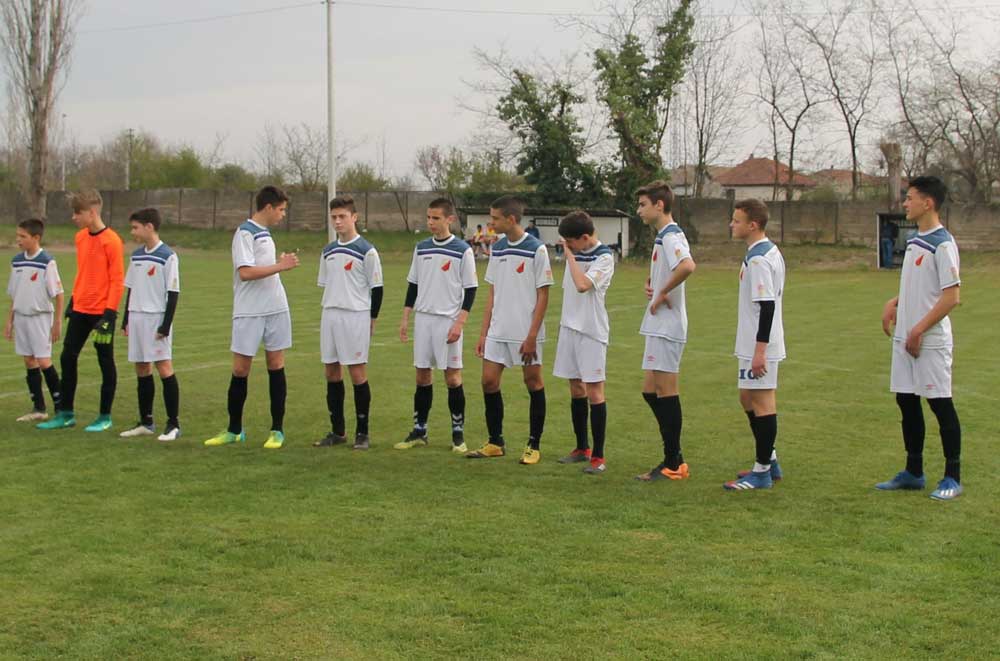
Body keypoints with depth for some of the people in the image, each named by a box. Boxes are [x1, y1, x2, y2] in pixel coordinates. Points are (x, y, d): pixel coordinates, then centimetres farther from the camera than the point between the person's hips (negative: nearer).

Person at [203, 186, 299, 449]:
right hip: (249, 313, -7)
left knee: (276, 365, 5)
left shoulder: (264, 233, 15)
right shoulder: (245, 233, -11)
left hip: (276, 309, 7)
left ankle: (277, 430, 10)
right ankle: (234, 430, 12)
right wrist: (280, 266, -18)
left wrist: (283, 263, 9)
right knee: (240, 369, 0)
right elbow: (245, 272, -21)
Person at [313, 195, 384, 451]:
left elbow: (376, 289, -3)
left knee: (357, 373, -4)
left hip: (356, 317, -6)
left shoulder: (366, 251, -6)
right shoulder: (328, 251, 12)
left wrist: (371, 320, -3)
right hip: (330, 316, 6)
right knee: (332, 372, 8)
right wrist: (330, 311, 17)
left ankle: (362, 433, 5)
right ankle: (338, 431, 18)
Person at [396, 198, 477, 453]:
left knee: (453, 377, -1)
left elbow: (470, 289, -5)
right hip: (423, 318, 4)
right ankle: (419, 432, 15)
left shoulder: (462, 250, -5)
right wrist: (405, 318, 9)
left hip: (448, 321, -4)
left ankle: (458, 433, 9)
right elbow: (413, 285, 15)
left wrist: (459, 323, -13)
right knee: (422, 375, 7)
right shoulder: (421, 248, 9)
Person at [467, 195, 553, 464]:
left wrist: (532, 336, -14)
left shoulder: (536, 249, -9)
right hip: (498, 331, 6)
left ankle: (534, 446, 13)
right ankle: (496, 442, 17)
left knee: (533, 382, 3)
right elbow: (493, 293, 13)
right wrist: (483, 332, 9)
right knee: (489, 382, 4)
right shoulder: (496, 249, 9)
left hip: (525, 333, -6)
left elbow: (543, 296, -9)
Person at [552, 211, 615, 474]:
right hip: (570, 327, 7)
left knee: (594, 391, -5)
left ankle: (598, 457, -1)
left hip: (592, 331, -7)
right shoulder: (575, 253, 10)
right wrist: (563, 320, 16)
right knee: (576, 389, 12)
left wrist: (570, 255, -15)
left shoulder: (604, 257, -11)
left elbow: (582, 284, -25)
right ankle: (582, 448, 23)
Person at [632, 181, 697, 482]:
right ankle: (674, 458, 19)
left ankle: (673, 465, 4)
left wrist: (663, 293, -22)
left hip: (666, 326, -10)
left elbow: (687, 266, -36)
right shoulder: (664, 236, 16)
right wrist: (650, 283, 9)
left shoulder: (671, 236, -15)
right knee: (651, 391, 13)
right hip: (659, 325, 10)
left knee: (666, 392, -4)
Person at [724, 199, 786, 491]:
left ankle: (762, 472, 4)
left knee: (762, 402, -3)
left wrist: (759, 350, -23)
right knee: (748, 398, 18)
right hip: (755, 344, 10)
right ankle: (768, 461, 27)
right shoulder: (770, 252, 13)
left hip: (759, 345, -10)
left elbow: (767, 305, -23)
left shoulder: (758, 259, -19)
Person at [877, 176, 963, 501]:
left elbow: (951, 296, -18)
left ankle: (953, 478, 8)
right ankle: (913, 473, 24)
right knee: (907, 401, 13)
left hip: (931, 341, -9)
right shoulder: (914, 240, 13)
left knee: (941, 404, -2)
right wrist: (894, 303, 6)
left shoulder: (942, 244, -14)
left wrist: (919, 330, -18)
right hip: (905, 338, 9)